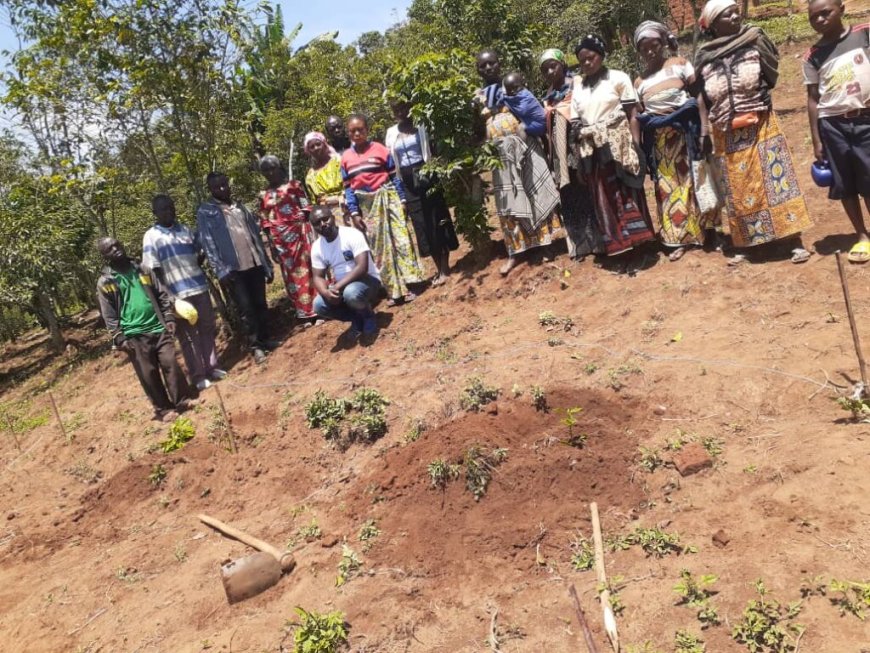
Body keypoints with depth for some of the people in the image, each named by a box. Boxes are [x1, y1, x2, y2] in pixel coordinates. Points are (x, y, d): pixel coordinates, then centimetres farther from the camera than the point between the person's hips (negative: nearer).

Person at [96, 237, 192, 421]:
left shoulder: (141, 270, 12)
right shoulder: (105, 282, 1)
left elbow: (161, 295, 13)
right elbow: (109, 315, -1)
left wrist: (169, 318, 4)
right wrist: (119, 338, -8)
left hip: (158, 328, 3)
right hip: (134, 335, -2)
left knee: (170, 364, -2)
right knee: (148, 374, 2)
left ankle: (182, 401, 11)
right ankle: (163, 409, 13)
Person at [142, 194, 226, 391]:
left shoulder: (185, 230, 9)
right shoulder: (151, 237, -4)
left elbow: (199, 254, 18)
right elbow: (154, 269, -9)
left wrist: (199, 276, 9)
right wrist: (168, 294, -14)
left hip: (199, 287, 5)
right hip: (177, 294, -4)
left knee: (207, 329, 12)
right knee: (188, 336, 4)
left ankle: (211, 367, 24)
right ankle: (198, 375, 14)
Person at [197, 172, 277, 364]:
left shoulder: (241, 207, 15)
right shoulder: (205, 212, 0)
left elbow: (256, 235, 15)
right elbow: (208, 243, -6)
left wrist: (268, 265, 12)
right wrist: (221, 270, -16)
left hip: (255, 264, 4)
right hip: (233, 268, -4)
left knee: (261, 305, 10)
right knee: (246, 309, -3)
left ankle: (265, 339, 22)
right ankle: (255, 346, 6)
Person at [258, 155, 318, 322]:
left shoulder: (293, 185, 3)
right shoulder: (264, 195, 10)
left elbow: (306, 209, -1)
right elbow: (265, 222, 10)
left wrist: (309, 233, -10)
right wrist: (271, 245, 5)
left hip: (298, 232, -3)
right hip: (280, 239, 3)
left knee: (307, 268, -1)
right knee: (291, 275, 6)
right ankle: (305, 312, 14)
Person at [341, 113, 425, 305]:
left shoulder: (380, 149, -3)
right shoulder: (345, 158, 3)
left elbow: (394, 176, -1)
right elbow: (348, 188, 4)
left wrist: (402, 200, -5)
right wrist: (354, 213, -1)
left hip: (387, 199, -2)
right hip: (366, 205, 2)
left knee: (400, 239, -2)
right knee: (379, 247, 7)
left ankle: (405, 285, 6)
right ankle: (393, 290, 15)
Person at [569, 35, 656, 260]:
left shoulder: (618, 78, 2)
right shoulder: (578, 87, 12)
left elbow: (632, 115, -3)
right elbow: (574, 124, 10)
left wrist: (636, 146, -11)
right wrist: (577, 153, 1)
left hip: (618, 145, -4)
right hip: (591, 151, 4)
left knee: (625, 194, -3)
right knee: (603, 199, 5)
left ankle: (635, 239, 4)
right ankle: (616, 243, 13)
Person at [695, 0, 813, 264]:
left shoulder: (755, 42, -2)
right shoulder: (704, 58, 0)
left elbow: (773, 77, 3)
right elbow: (702, 98, 6)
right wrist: (704, 134, 5)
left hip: (761, 127, -1)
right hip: (726, 136, 1)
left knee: (777, 182, -1)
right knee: (739, 191, 8)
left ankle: (794, 241, 4)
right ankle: (746, 244, 19)